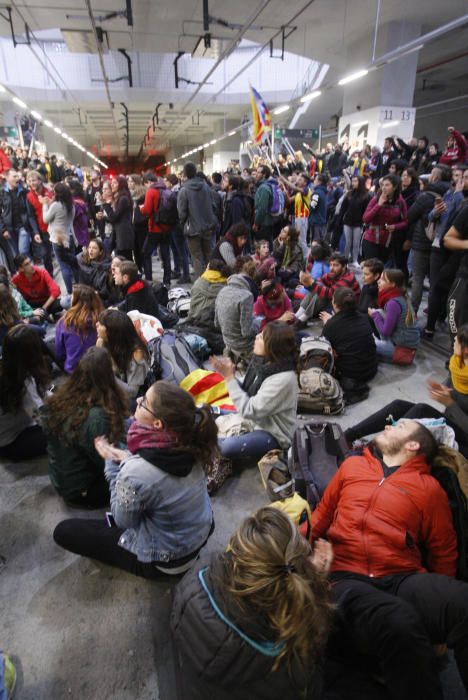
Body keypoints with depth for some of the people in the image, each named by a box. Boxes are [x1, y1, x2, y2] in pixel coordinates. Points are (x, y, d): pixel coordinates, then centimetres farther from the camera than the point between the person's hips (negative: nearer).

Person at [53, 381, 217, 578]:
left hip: (166, 560, -6)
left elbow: (123, 520, -15)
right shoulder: (188, 444, -19)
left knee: (64, 531, 7)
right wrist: (127, 459, -8)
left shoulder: (135, 472, -38)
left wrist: (113, 463, -10)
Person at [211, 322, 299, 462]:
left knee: (228, 447, -26)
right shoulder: (262, 362, -6)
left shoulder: (283, 379, -30)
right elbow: (246, 393, 2)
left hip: (273, 435, -8)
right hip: (256, 422, 8)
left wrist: (229, 378, -24)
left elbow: (249, 410, -27)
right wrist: (229, 375, -13)